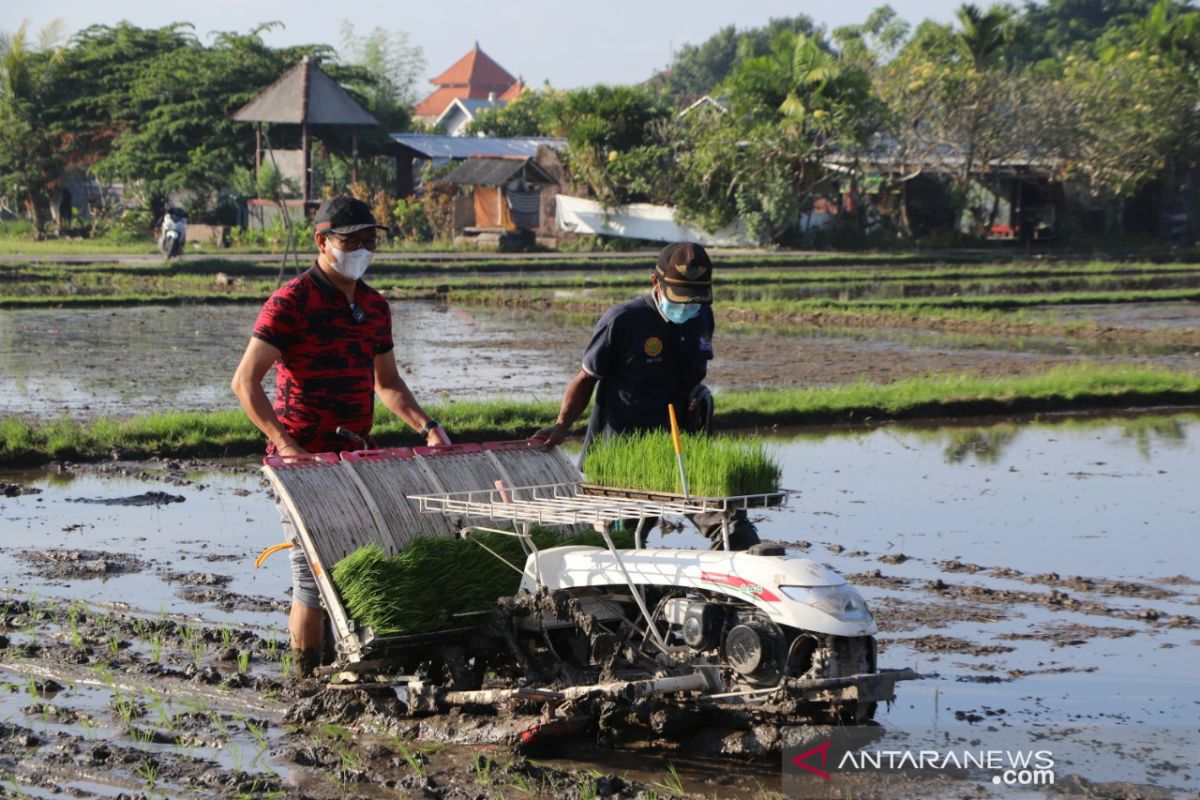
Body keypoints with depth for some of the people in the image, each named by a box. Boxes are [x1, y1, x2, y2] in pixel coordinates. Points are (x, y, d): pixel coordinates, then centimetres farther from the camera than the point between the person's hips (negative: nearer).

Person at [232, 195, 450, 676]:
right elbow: (245, 382, -16)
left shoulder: (374, 306, 13)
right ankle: (307, 681, 4)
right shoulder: (291, 302, -10)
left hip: (355, 457, 7)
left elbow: (386, 383, 23)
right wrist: (285, 444, -25)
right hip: (302, 459, -7)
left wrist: (426, 427, 7)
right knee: (315, 574, -6)